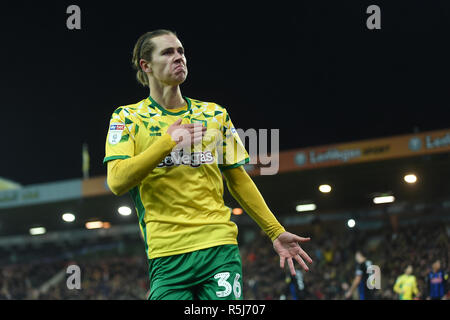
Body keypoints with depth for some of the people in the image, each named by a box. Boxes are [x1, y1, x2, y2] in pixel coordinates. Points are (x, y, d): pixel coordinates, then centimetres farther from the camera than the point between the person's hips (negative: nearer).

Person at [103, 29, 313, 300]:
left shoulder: (215, 114, 16)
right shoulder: (127, 117, 6)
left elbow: (238, 179, 21)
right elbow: (117, 182, -9)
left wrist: (275, 231, 16)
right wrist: (167, 142, -15)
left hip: (220, 247, 2)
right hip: (167, 255, -2)